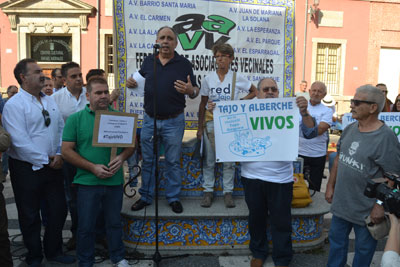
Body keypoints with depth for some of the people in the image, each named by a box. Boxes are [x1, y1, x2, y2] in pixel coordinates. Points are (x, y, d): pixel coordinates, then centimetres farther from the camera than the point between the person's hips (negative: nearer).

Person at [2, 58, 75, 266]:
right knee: (30, 216, 10)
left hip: (53, 166, 6)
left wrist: (59, 155, -6)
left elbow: (61, 129, 8)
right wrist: (45, 161, -15)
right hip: (27, 169, -6)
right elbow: (20, 140, -19)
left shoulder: (50, 101, 9)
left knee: (59, 210, 13)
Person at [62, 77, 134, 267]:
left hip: (115, 180, 2)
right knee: (86, 226, 11)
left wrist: (122, 157, -12)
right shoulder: (75, 119, -3)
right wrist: (93, 167, -14)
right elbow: (66, 150, -5)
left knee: (114, 222, 17)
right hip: (88, 181, -2)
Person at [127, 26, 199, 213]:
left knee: (173, 161, 7)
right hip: (149, 119, 3)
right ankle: (146, 197, 26)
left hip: (174, 121, -2)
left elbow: (195, 91, 1)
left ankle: (173, 198, 22)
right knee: (147, 160, 11)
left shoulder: (184, 64, -1)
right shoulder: (148, 61, 7)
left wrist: (190, 90, -22)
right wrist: (132, 83, -1)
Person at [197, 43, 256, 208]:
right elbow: (203, 104, 8)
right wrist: (200, 127, 5)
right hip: (211, 123, 1)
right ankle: (208, 191, 16)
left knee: (229, 160, 4)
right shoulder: (208, 79, 5)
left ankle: (228, 192, 15)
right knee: (209, 160, 5)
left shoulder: (237, 78, 2)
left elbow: (254, 92, 13)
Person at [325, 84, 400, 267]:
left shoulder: (385, 137, -20)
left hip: (366, 210, -6)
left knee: (364, 248, 16)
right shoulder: (349, 129, 1)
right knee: (336, 241, 22)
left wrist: (381, 206, -18)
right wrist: (330, 186, 11)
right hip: (341, 202, 6)